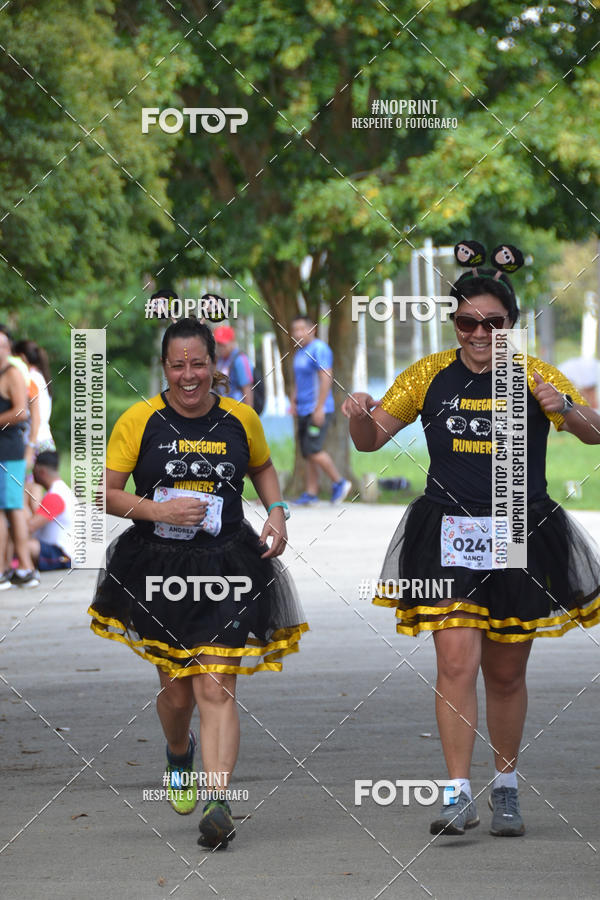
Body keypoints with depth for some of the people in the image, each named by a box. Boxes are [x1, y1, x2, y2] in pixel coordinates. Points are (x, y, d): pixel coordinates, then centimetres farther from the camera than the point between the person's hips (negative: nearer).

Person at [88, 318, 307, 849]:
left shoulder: (240, 419, 3)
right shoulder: (140, 421, -3)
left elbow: (263, 467, 23)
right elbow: (104, 492, -2)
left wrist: (277, 512, 5)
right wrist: (159, 510, -17)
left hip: (226, 568, 0)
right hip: (158, 569, 0)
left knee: (216, 689, -12)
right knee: (176, 689, 12)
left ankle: (218, 805, -18)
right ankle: (179, 754, 46)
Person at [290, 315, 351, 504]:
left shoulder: (319, 349, -11)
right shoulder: (300, 352, 17)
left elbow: (326, 378, -18)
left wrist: (319, 408, -22)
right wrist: (293, 402, 15)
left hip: (318, 411, -9)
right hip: (304, 411, 9)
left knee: (313, 449, -15)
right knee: (307, 453, 6)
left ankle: (339, 482, -2)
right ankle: (311, 493, 7)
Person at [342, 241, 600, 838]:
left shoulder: (535, 376, 0)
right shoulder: (429, 375, 3)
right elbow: (371, 440, 8)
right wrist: (359, 416, -15)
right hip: (448, 535, 0)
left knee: (506, 673, 10)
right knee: (456, 661, -14)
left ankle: (506, 788, 28)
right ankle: (458, 795, -14)